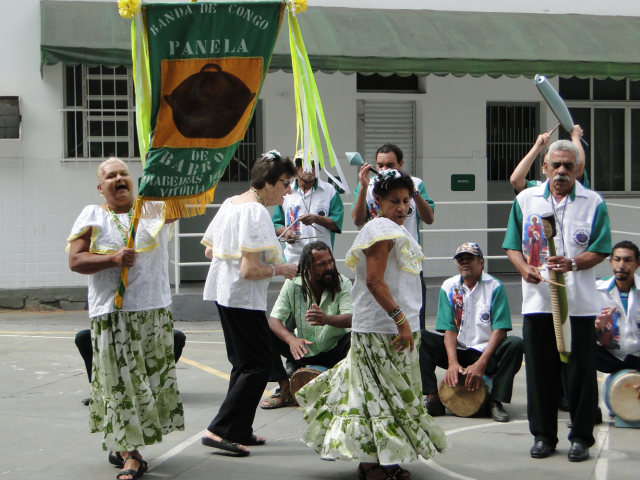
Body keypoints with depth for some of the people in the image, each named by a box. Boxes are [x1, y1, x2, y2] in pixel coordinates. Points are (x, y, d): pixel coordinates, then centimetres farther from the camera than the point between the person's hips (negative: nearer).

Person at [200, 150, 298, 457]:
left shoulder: (230, 203, 10)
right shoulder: (256, 212, -18)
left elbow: (209, 251, 16)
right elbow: (250, 270, -23)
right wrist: (280, 270, -9)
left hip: (222, 292, 10)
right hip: (244, 297, -10)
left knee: (243, 364, 17)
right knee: (258, 366, -3)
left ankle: (240, 432, 21)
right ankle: (220, 430, -6)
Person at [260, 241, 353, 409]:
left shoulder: (343, 283, -12)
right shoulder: (292, 284, -8)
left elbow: (351, 319, -25)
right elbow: (274, 320, -14)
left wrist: (327, 319, -49)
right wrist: (292, 340, -36)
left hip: (334, 352, -2)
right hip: (304, 350, 2)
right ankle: (286, 391, -12)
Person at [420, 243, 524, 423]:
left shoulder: (494, 286, -6)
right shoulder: (449, 287, 2)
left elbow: (500, 330, -13)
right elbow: (449, 329, -5)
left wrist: (481, 364, -24)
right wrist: (452, 362, -22)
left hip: (486, 352, -2)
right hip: (457, 351, 2)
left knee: (515, 344, -30)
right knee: (420, 338, -18)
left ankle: (495, 401, -23)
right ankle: (433, 398, -22)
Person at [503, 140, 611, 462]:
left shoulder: (593, 203, 3)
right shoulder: (526, 200, 9)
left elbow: (600, 251, -2)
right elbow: (512, 245, 8)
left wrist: (573, 263, -20)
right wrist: (524, 268, -11)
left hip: (579, 303, -2)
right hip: (537, 300, 2)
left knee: (580, 371, 1)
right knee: (540, 372, 6)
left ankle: (581, 437, 12)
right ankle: (543, 435, 18)